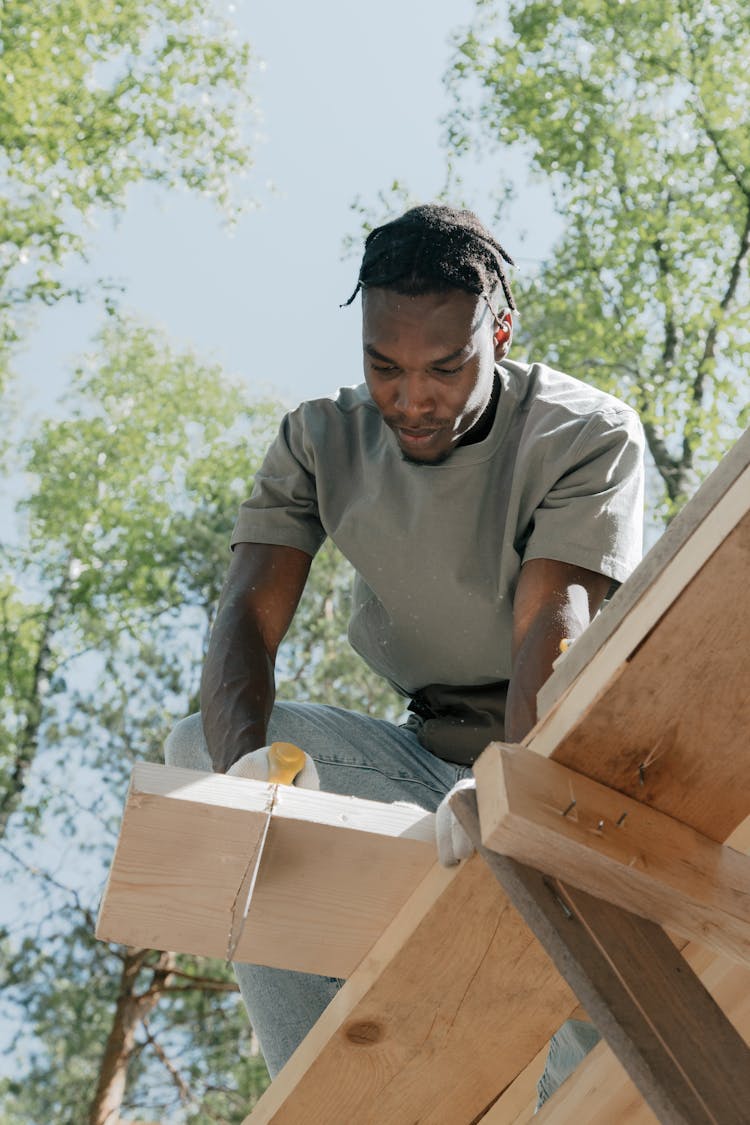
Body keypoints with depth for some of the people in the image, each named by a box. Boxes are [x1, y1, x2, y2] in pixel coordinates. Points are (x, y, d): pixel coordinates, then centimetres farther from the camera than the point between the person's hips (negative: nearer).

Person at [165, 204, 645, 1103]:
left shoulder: (589, 435, -14)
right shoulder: (321, 443, -3)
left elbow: (553, 627, -28)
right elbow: (248, 615, -15)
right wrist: (243, 764, -36)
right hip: (427, 762, 4)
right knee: (197, 744, -17)